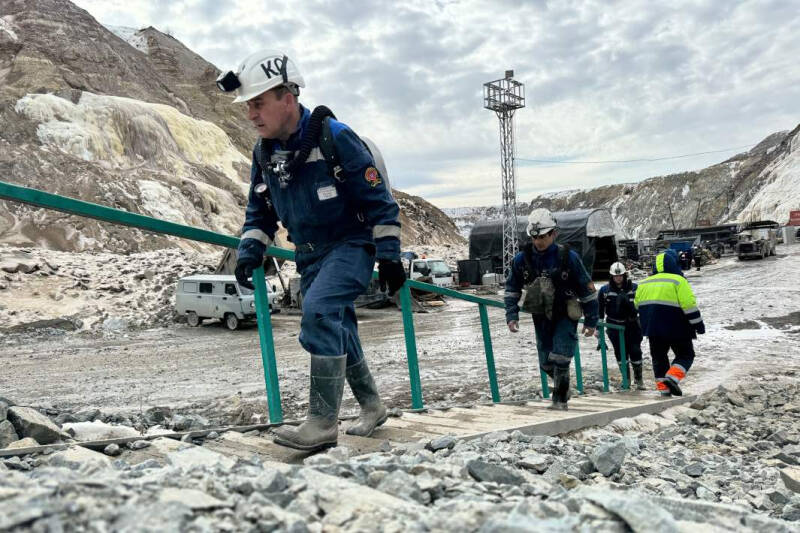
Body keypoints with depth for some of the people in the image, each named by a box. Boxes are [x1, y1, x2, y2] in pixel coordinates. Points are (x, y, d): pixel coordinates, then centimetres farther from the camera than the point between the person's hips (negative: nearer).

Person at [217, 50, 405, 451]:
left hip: (352, 244, -7)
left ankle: (323, 422, -22)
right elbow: (259, 210, 15)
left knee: (319, 309, -28)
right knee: (337, 331, 12)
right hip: (310, 254, 7)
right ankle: (371, 407, 32)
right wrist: (250, 250, -1)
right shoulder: (264, 152, 2)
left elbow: (378, 198, -14)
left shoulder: (334, 137, -18)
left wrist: (389, 255, -15)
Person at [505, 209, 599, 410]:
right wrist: (512, 316, -4)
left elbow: (587, 289, -7)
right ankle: (563, 387, 39)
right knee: (546, 363, 10)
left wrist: (591, 321, -3)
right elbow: (512, 288, 6)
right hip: (541, 317, 4)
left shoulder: (568, 257, -16)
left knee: (560, 359, -14)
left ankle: (560, 399, 4)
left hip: (566, 316, -3)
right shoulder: (522, 259, -8)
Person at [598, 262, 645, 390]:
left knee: (635, 351, -2)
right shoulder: (604, 290, -1)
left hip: (632, 324, 0)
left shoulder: (634, 288, -1)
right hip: (615, 326, 0)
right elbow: (600, 310, 6)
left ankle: (638, 378, 16)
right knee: (620, 353, -1)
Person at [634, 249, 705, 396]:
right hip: (676, 329, -5)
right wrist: (698, 324, -5)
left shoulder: (644, 283, 10)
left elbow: (638, 305, 17)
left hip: (653, 329, 5)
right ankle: (672, 377, -14)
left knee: (659, 357, 16)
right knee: (685, 355, 9)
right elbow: (689, 305, -13)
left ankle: (663, 388, 9)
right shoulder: (678, 281, -8)